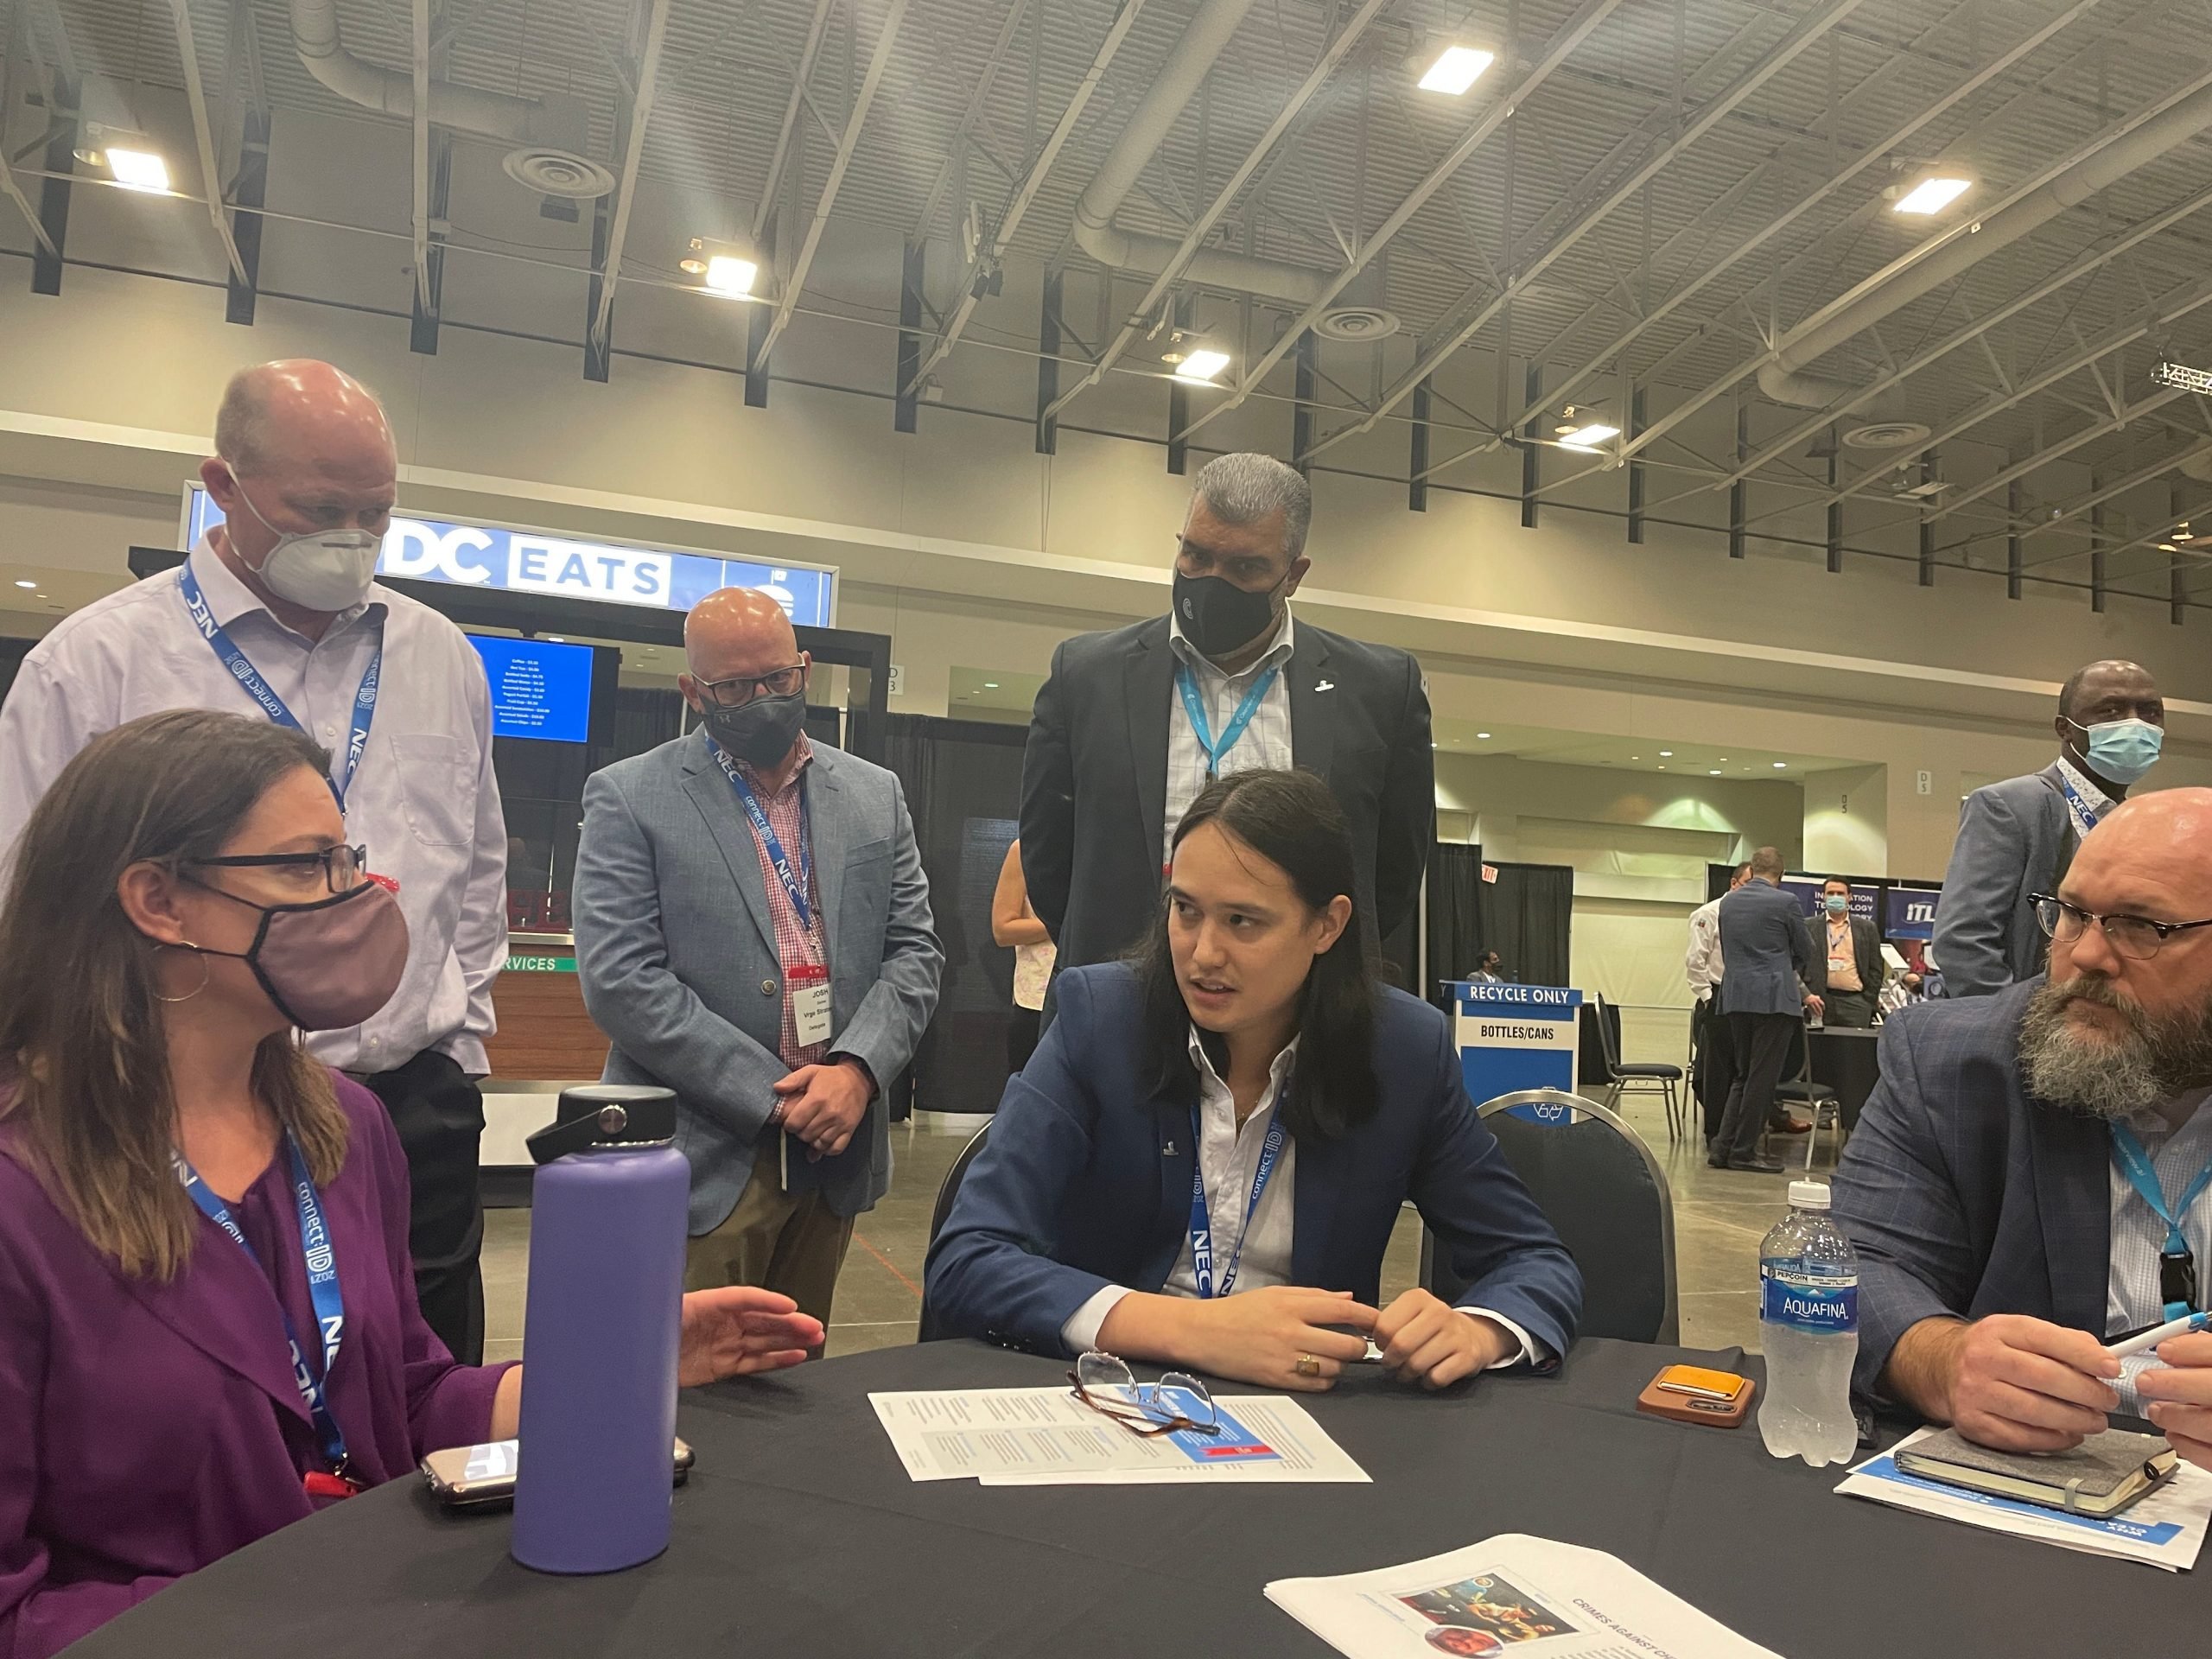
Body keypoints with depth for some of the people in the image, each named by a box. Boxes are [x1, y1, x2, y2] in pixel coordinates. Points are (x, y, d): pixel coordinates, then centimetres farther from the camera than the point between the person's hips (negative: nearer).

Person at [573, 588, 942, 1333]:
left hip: (835, 1152, 4)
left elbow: (913, 951, 7)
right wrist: (775, 1097, -14)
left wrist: (858, 1069, -11)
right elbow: (620, 979, -11)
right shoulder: (629, 798, -3)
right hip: (704, 1158, -4)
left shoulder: (876, 795, 9)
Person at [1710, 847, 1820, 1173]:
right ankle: (1743, 1151, 4)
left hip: (1735, 996, 6)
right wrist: (1797, 975, 27)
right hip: (1774, 998, -6)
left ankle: (1723, 1147, 10)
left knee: (1743, 1075, 14)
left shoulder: (1728, 902, 10)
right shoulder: (1785, 902, -7)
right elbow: (1805, 951, 4)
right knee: (1762, 1077, 1)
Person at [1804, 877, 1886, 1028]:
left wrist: (1869, 1002, 2)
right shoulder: (1809, 926, 7)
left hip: (1856, 1001, 1)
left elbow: (1876, 969, 10)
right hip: (1820, 1000, -1)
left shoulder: (1866, 928, 11)